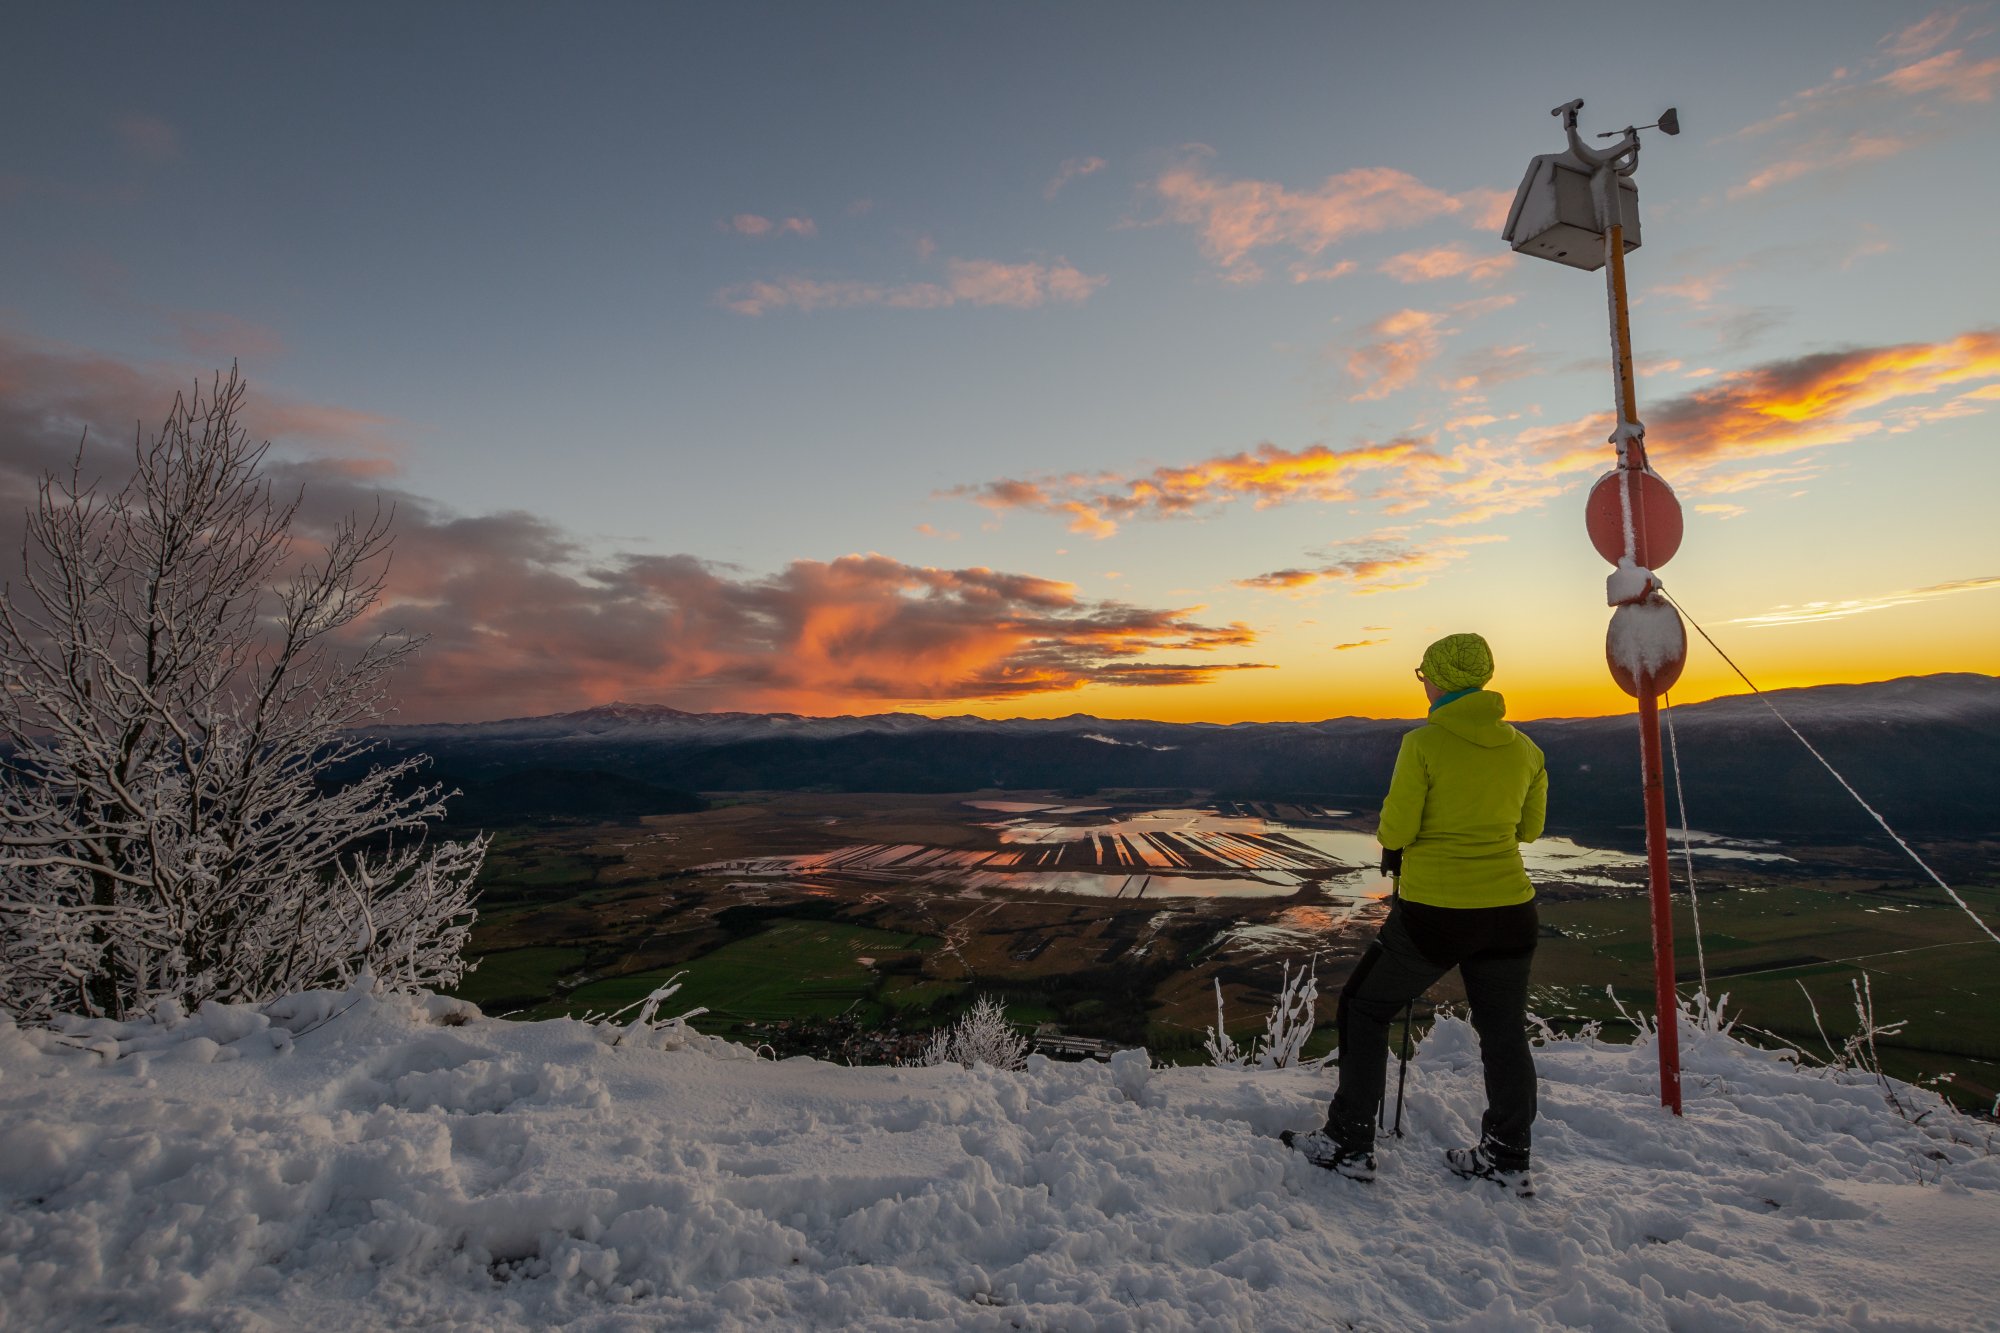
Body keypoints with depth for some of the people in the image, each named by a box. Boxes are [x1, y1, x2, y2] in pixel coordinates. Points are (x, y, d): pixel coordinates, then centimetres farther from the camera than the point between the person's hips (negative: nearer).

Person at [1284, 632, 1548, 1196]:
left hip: (1434, 912, -5)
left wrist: (1393, 849, 7)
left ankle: (1349, 1145, 16)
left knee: (1365, 1008, 12)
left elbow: (1395, 829, -15)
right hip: (1509, 910, 5)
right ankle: (1508, 1159, 32)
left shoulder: (1423, 743, -14)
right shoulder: (1523, 748, 3)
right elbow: (1529, 827, 14)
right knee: (1504, 1031, 20)